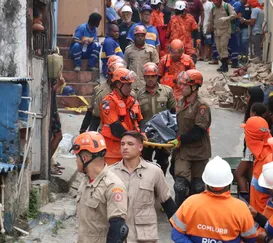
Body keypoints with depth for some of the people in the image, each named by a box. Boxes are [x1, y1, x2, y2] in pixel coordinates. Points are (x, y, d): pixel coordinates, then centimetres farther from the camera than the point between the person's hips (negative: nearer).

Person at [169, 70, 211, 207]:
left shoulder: (201, 106, -16)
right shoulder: (180, 103, 6)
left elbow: (198, 132, -20)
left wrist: (180, 140, -14)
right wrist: (173, 141, 8)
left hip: (198, 152, -4)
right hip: (182, 151, 4)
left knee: (197, 186, 11)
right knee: (180, 184, -8)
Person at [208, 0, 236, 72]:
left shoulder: (227, 6, -4)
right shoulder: (213, 9, 12)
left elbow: (234, 15, -16)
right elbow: (210, 20, 22)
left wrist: (226, 18, -30)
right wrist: (210, 28, 22)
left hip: (225, 30, -6)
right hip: (216, 31, 6)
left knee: (223, 46, -16)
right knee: (219, 48, 4)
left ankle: (225, 65, -17)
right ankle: (224, 64, 12)